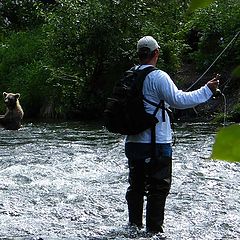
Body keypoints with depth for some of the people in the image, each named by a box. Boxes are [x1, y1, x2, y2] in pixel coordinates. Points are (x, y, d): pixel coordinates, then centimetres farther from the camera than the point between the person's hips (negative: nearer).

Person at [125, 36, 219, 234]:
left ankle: (134, 226, 22)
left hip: (133, 142, 7)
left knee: (136, 187, 15)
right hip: (156, 144, -7)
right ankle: (154, 230, 0)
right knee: (158, 188, 0)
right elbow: (179, 100, -18)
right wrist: (207, 91, -10)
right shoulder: (158, 77, -14)